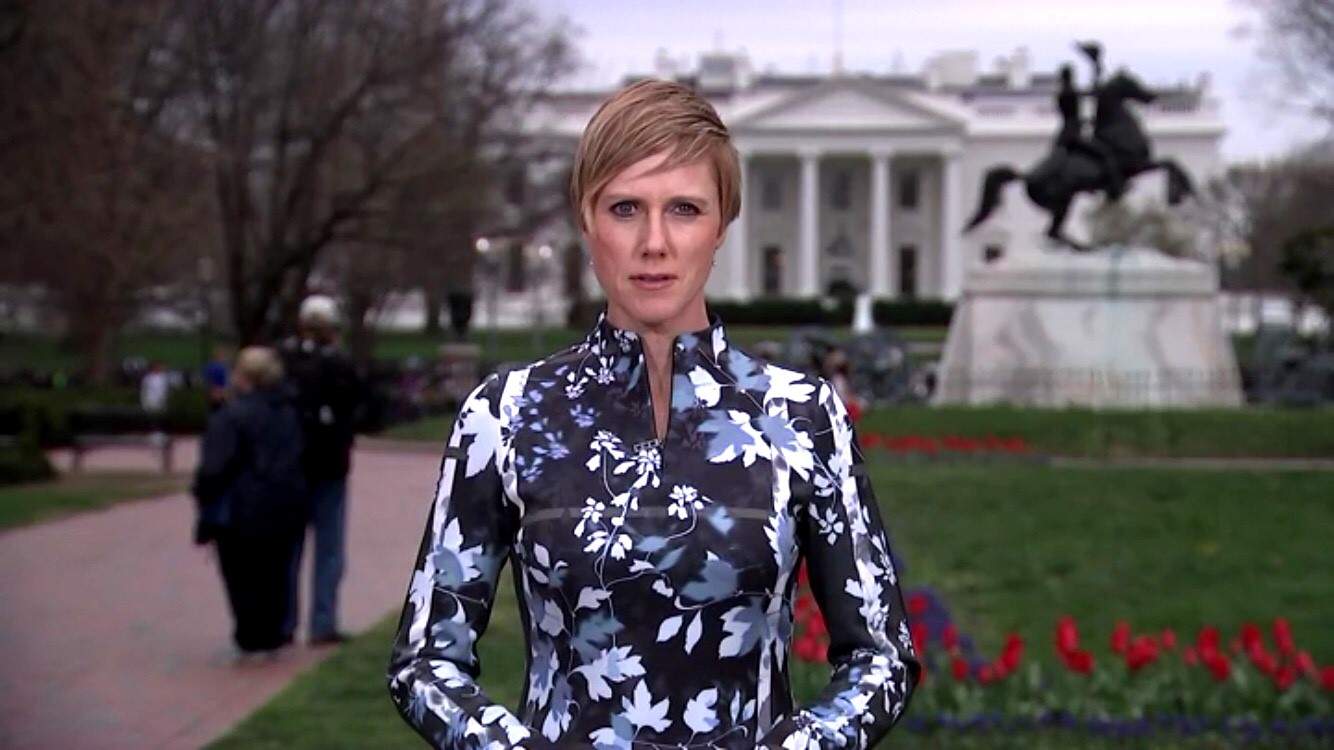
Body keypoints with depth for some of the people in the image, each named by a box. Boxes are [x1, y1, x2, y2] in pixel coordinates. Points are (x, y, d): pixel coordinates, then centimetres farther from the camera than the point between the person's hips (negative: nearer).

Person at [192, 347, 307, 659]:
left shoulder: (232, 415, -18)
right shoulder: (288, 413, 7)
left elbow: (216, 467, -19)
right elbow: (297, 460, 11)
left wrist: (203, 495, -6)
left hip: (242, 513, -7)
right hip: (285, 510, 7)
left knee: (242, 578, 5)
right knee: (273, 575, 15)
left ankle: (251, 638, 6)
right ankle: (271, 636, 19)